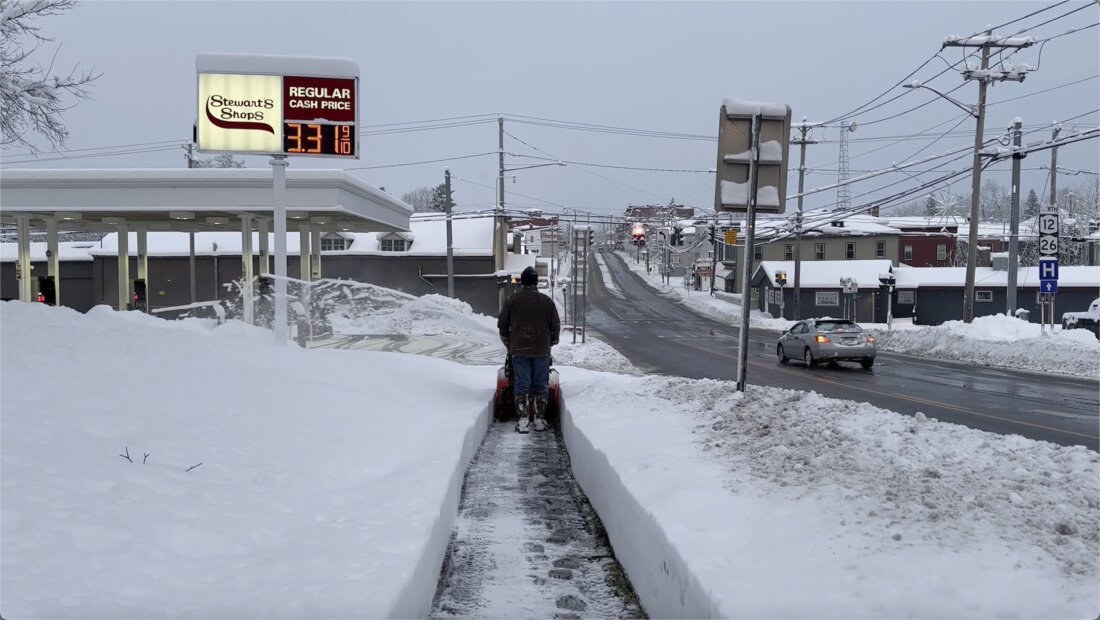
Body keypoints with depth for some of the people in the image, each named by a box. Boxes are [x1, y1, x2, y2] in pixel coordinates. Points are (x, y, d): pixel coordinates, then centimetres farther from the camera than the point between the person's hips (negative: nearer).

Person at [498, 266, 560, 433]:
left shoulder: (511, 300, 0)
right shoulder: (547, 302, 2)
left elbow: (502, 325, 6)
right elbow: (556, 326, 7)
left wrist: (508, 344, 19)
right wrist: (551, 343, 22)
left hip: (519, 350, -1)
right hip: (542, 350, 1)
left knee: (521, 385, 2)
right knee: (540, 386, 8)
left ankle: (523, 421, -2)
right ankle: (539, 420, 10)